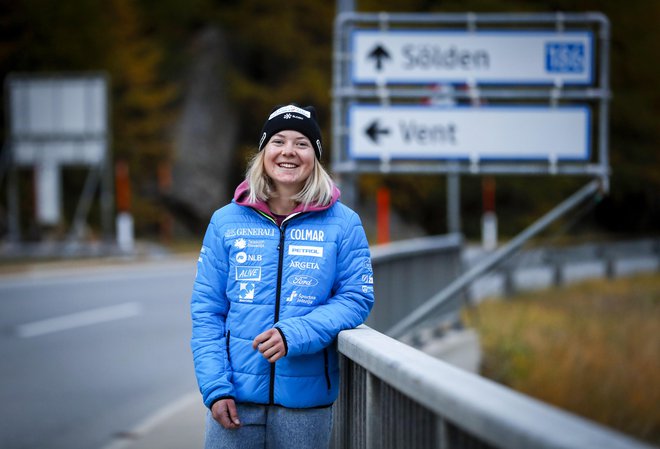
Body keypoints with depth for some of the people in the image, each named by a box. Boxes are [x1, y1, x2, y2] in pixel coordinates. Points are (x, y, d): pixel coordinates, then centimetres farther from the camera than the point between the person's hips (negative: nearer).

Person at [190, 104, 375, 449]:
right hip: (237, 397, 1)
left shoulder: (343, 223, 2)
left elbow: (356, 298, -2)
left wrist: (294, 335, -18)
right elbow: (206, 310, 3)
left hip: (306, 401, 0)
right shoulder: (226, 222, 4)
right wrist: (215, 387, -8)